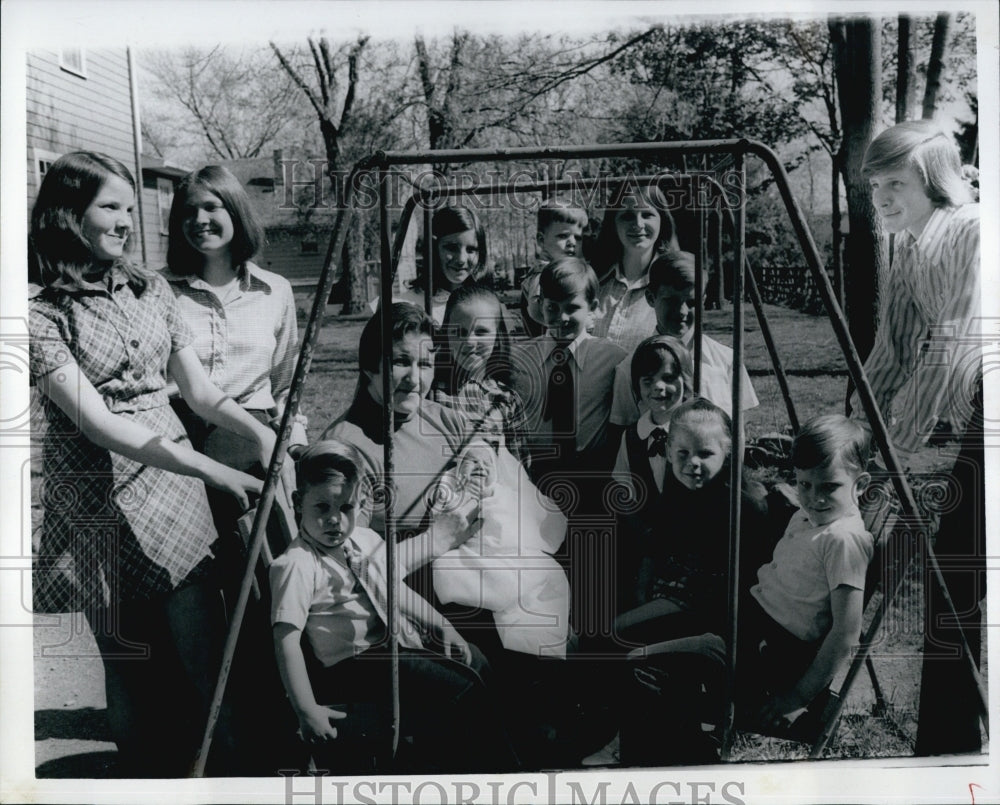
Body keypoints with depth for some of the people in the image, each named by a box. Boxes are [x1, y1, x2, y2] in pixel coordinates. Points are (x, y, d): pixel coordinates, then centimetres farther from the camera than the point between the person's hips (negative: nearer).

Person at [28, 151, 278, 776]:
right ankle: (148, 778, 29)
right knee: (133, 673, 9)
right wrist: (213, 470, -24)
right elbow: (97, 422, -17)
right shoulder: (39, 309, -8)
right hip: (100, 506, -4)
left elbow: (199, 391, 9)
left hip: (175, 487, 4)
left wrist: (257, 429, -12)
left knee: (206, 663, 3)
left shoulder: (151, 288, 8)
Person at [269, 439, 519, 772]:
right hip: (357, 664, -8)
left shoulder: (367, 539, 7)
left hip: (402, 642, 9)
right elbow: (286, 640, -23)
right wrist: (307, 712, -28)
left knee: (477, 664, 7)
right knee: (461, 690, -19)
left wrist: (443, 628, 13)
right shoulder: (294, 566, -18)